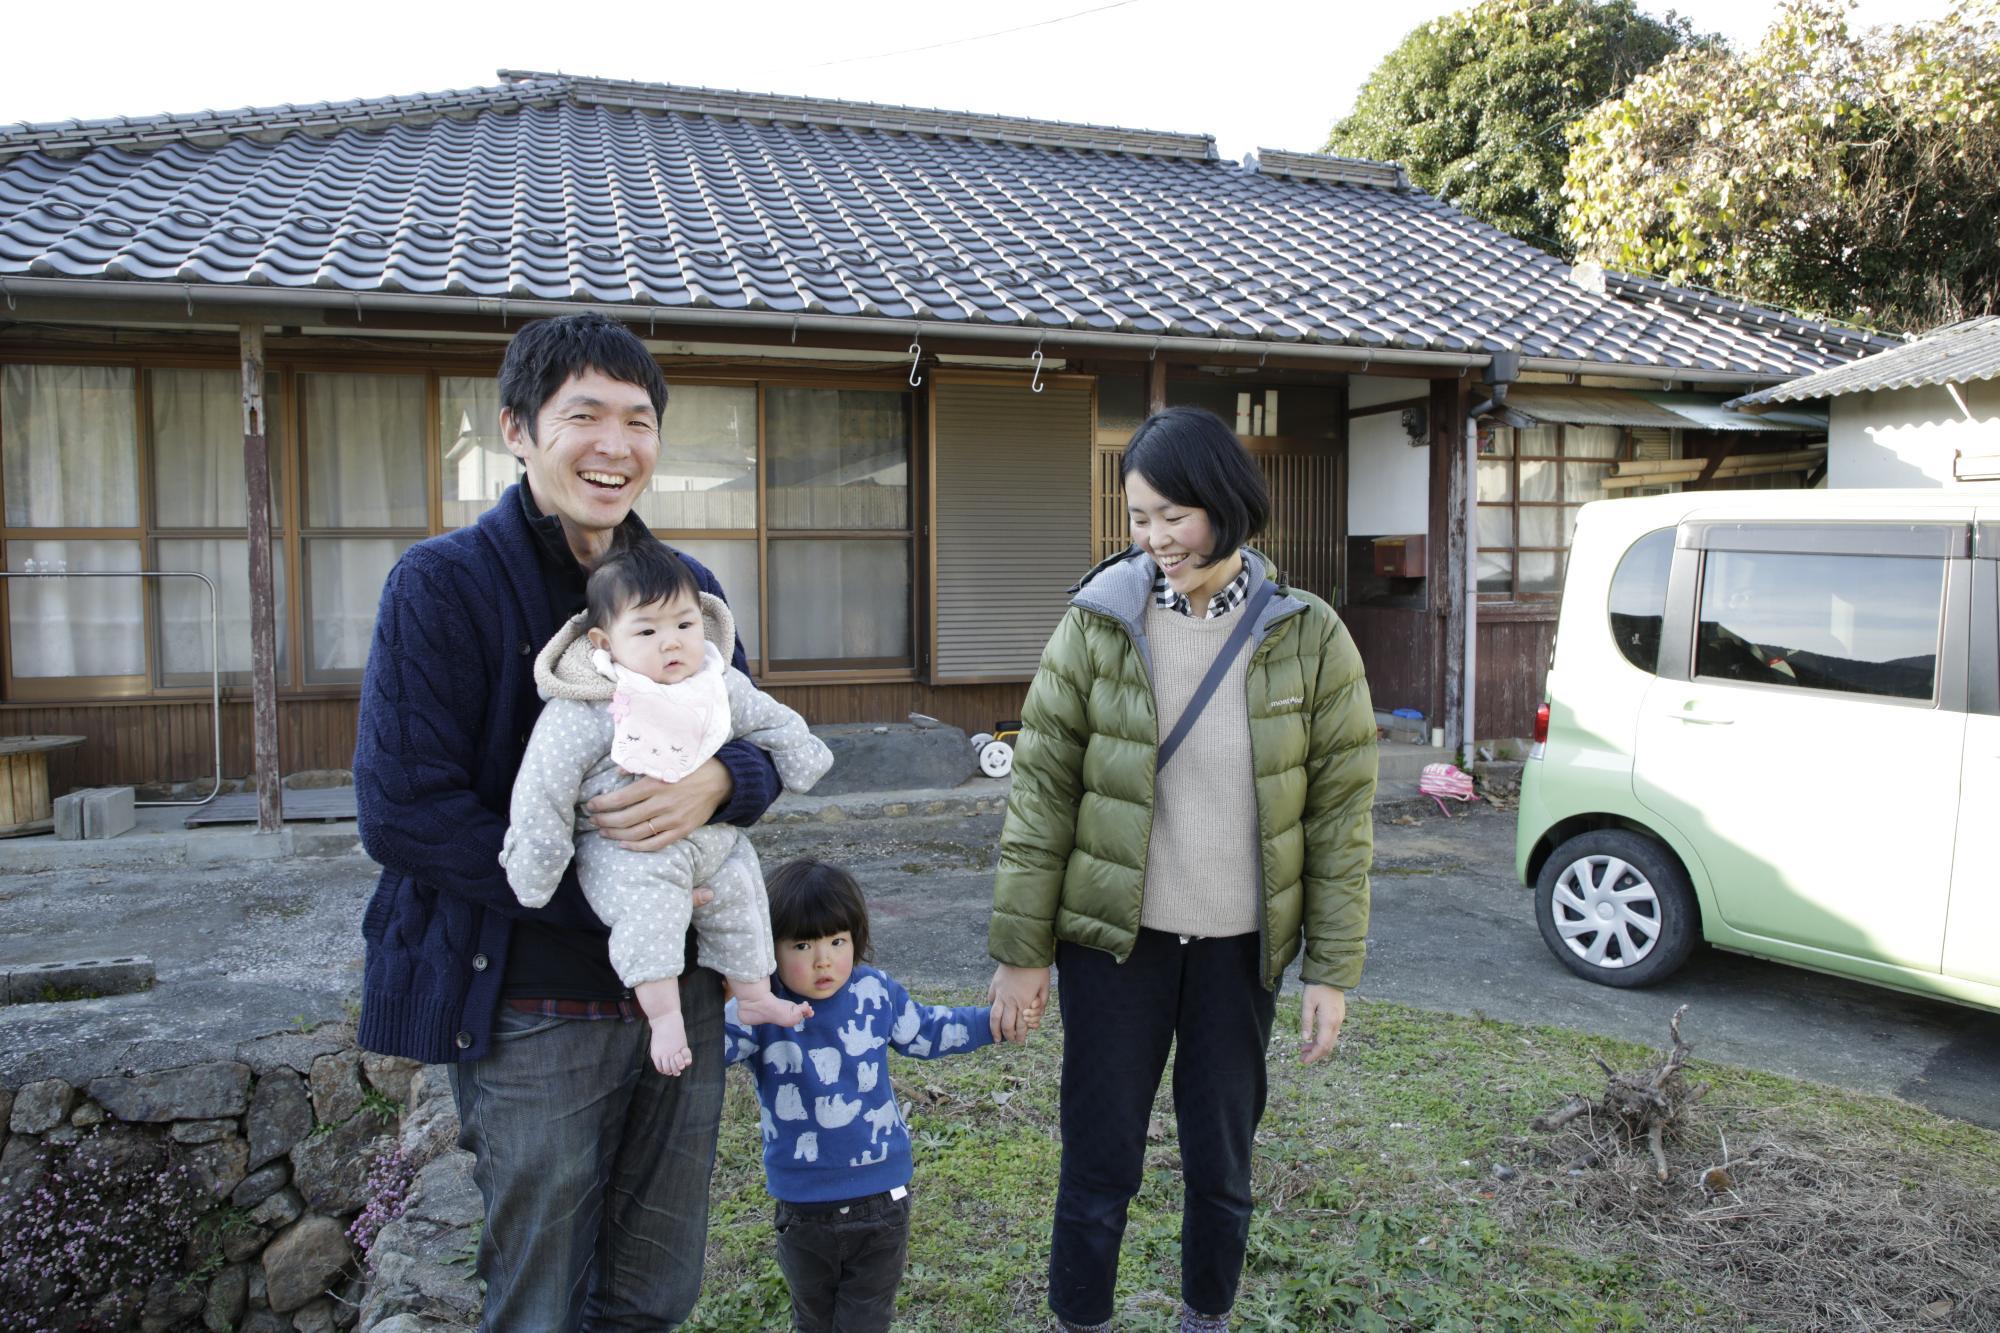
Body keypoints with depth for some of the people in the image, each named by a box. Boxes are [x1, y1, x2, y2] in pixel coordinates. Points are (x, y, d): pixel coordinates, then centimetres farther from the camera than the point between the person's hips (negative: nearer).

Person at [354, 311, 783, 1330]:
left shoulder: (687, 585, 7)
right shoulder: (443, 584, -10)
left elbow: (759, 752, 8)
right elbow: (402, 814, -16)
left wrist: (717, 781, -17)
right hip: (533, 1011, -5)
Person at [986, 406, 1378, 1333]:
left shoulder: (1309, 639, -5)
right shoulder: (1096, 624, -7)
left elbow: (1340, 814, -1)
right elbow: (1041, 794, -5)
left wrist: (1332, 971, -2)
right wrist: (1021, 953, -5)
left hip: (1240, 945, 1)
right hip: (1115, 939, -1)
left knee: (1221, 1161, 15)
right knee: (1100, 1161, 7)